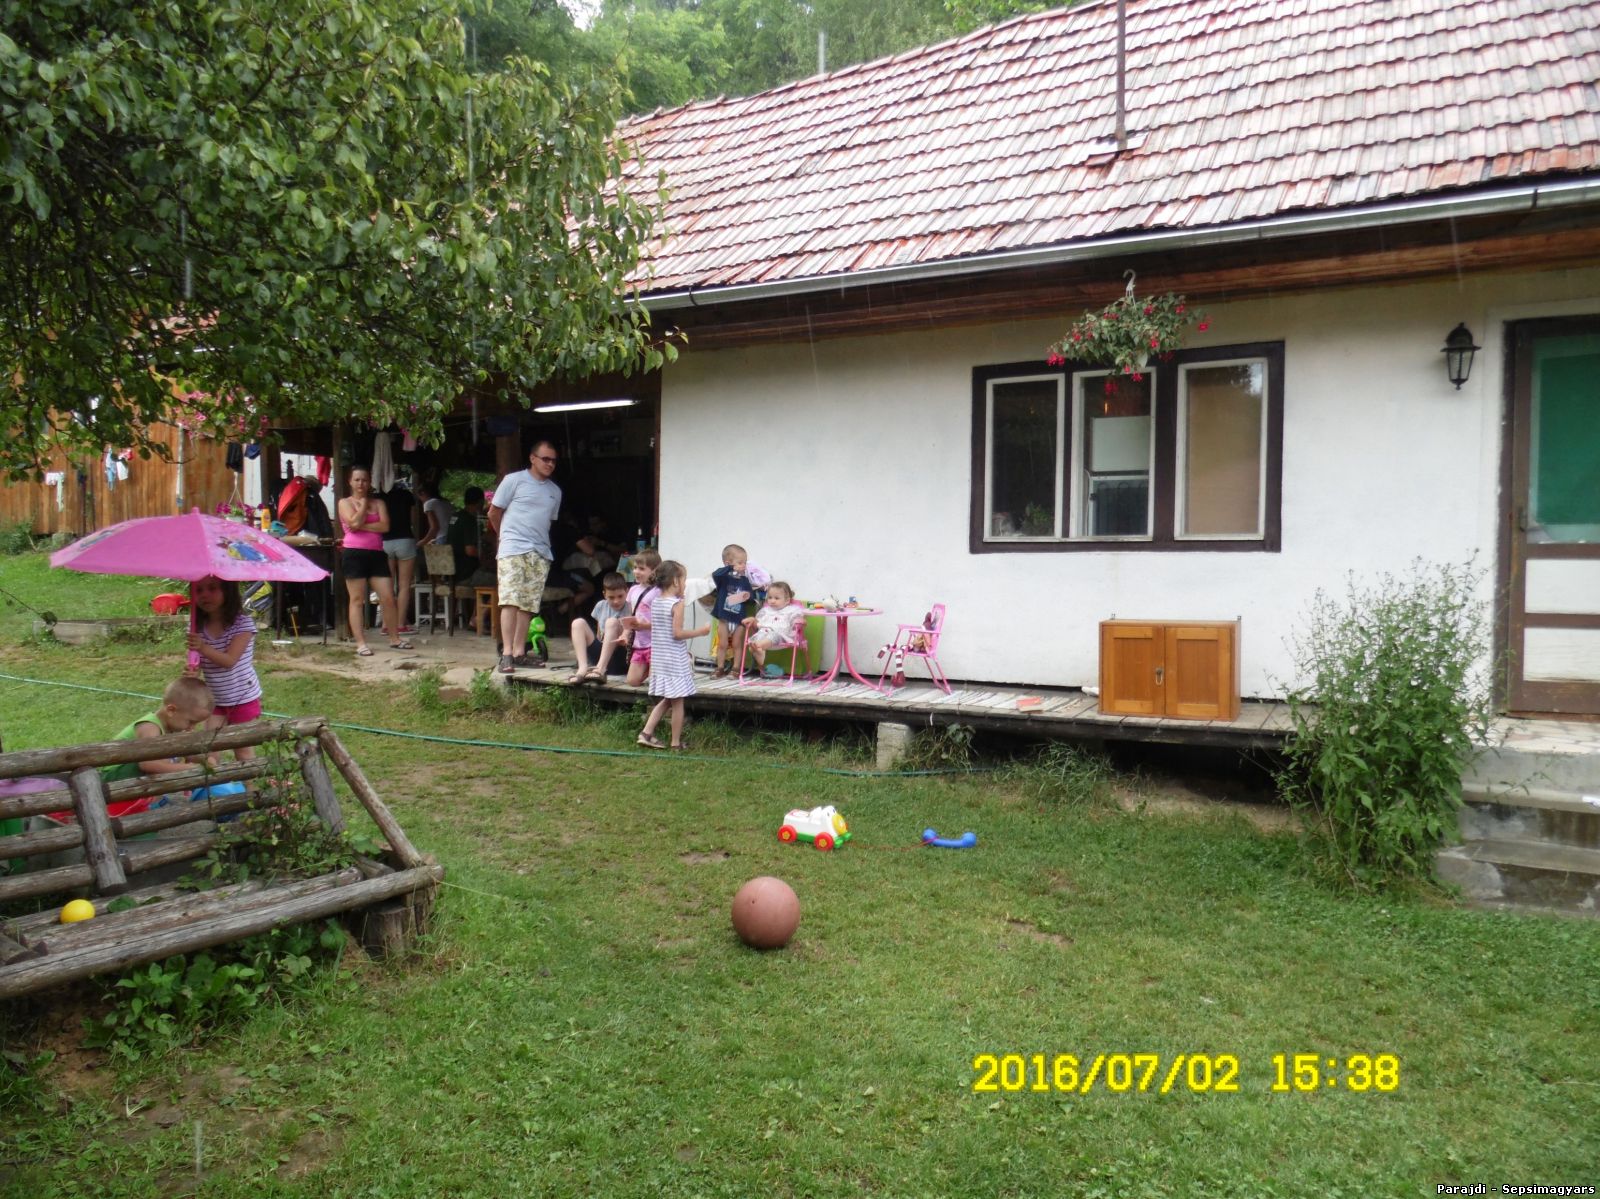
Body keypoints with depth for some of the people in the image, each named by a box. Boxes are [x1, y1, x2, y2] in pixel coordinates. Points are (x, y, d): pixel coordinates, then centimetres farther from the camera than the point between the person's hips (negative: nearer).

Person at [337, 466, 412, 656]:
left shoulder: (378, 503, 14)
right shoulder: (345, 503, 5)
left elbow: (385, 526, -2)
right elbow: (354, 522, -13)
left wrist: (362, 526, -10)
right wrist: (363, 504, 0)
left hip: (376, 554, 3)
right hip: (355, 553, -3)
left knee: (388, 597, 2)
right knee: (357, 599, -2)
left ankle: (394, 638, 14)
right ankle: (361, 643, -1)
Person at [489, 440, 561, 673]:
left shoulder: (555, 492, 17)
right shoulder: (514, 481, 0)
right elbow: (494, 513, 6)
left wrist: (539, 541, 16)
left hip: (540, 554, 5)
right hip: (513, 550, -5)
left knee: (527, 605, 4)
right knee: (510, 600, -12)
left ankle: (519, 652, 9)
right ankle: (507, 654, -15)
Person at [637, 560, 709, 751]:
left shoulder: (655, 603, 7)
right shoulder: (678, 604, -15)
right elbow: (677, 633, -20)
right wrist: (700, 631, -8)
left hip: (658, 660, 7)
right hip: (675, 661, -7)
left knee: (667, 700, 18)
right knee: (677, 702, 3)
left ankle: (646, 733, 12)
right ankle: (676, 743, 9)